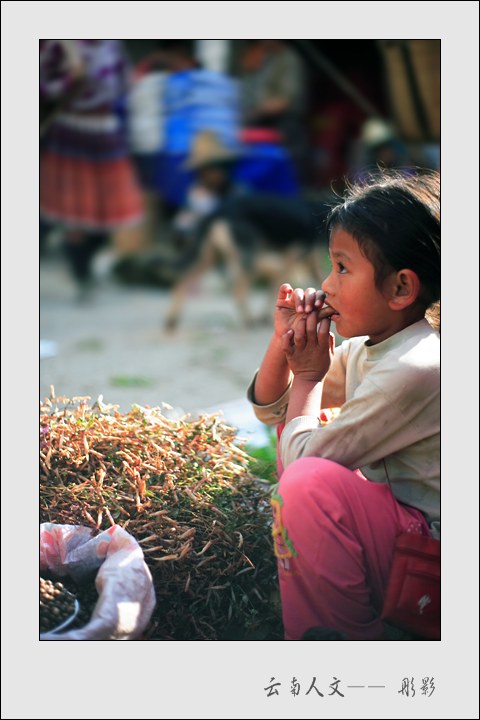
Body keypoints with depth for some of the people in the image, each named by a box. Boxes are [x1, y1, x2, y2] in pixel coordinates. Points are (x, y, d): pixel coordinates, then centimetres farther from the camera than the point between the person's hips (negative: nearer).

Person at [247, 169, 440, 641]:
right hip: (387, 515, 10)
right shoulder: (363, 348, 3)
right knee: (297, 422, 14)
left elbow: (304, 455, -20)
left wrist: (308, 374, -6)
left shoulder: (414, 370, -27)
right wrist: (284, 341, -2)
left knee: (311, 480, -31)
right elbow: (268, 408, 15)